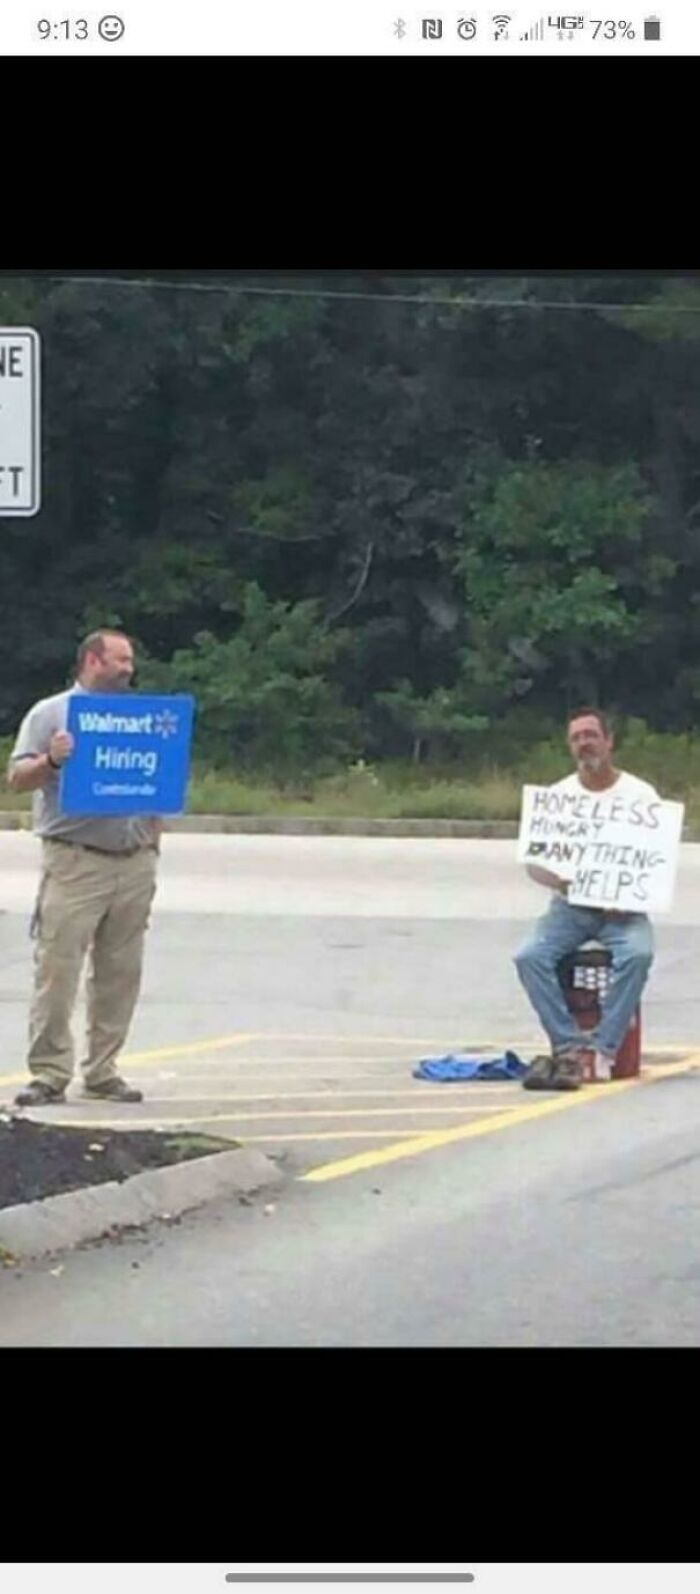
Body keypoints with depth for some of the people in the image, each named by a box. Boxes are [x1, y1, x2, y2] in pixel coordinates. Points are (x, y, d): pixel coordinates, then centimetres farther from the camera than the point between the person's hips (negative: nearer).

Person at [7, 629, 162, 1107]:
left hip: (135, 864, 5)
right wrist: (51, 760, -22)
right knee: (58, 968, -8)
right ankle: (50, 1073, -7)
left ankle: (103, 1070, 10)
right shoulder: (51, 714, 5)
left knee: (120, 973, 4)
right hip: (75, 862, -5)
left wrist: (155, 841, 7)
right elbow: (17, 779, -3)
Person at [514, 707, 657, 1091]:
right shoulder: (556, 796, 8)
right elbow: (533, 860, 5)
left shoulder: (640, 794, 2)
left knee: (638, 954, -35)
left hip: (622, 907, -2)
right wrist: (559, 880, -17)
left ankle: (603, 1049, -30)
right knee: (529, 956, -26)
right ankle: (568, 1047, -24)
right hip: (569, 905, 2)